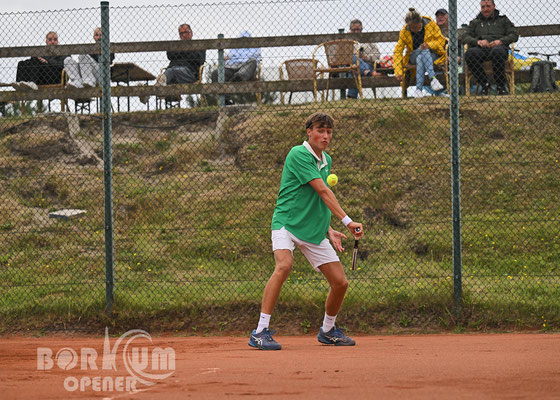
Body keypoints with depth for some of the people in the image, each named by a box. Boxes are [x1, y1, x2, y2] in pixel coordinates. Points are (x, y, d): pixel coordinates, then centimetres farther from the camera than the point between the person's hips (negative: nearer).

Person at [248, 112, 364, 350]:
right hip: (287, 223, -8)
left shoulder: (326, 161, 14)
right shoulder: (298, 154, -13)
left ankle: (328, 330, 28)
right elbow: (322, 191, -19)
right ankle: (260, 332, -31)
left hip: (314, 231, 8)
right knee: (284, 265, -33)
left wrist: (329, 231, 13)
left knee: (340, 282, 2)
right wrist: (347, 221, -24)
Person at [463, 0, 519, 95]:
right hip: (480, 48, 2)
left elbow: (514, 35, 13)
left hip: (498, 46, -2)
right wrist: (477, 41, -6)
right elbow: (465, 37, 16)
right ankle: (485, 85, -25)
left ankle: (500, 86, -31)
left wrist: (500, 41, -6)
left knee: (497, 52, -42)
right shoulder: (475, 22, 31)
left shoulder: (503, 20, 27)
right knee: (469, 53, -37)